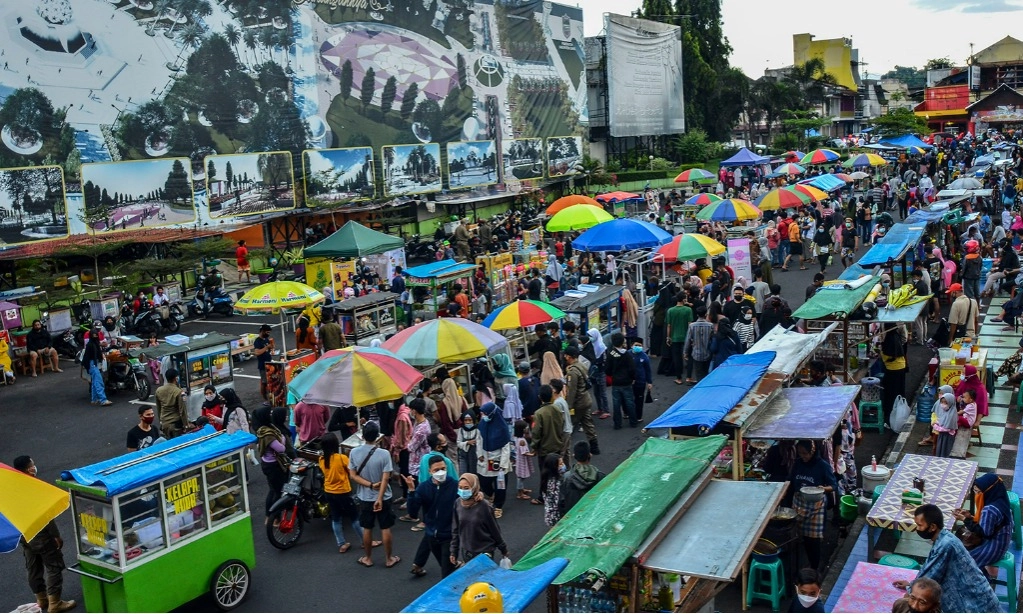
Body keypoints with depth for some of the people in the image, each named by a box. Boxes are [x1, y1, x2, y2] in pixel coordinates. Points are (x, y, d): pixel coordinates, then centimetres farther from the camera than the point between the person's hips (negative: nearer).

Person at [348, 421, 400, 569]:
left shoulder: (354, 453, -10)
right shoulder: (384, 454, -18)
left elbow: (353, 475, -8)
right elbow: (385, 479, -19)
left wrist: (370, 485, -11)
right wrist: (380, 498, -16)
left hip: (364, 498, 2)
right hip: (383, 497, -2)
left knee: (367, 529, 16)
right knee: (386, 529, 11)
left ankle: (368, 558, 29)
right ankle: (388, 559, 21)